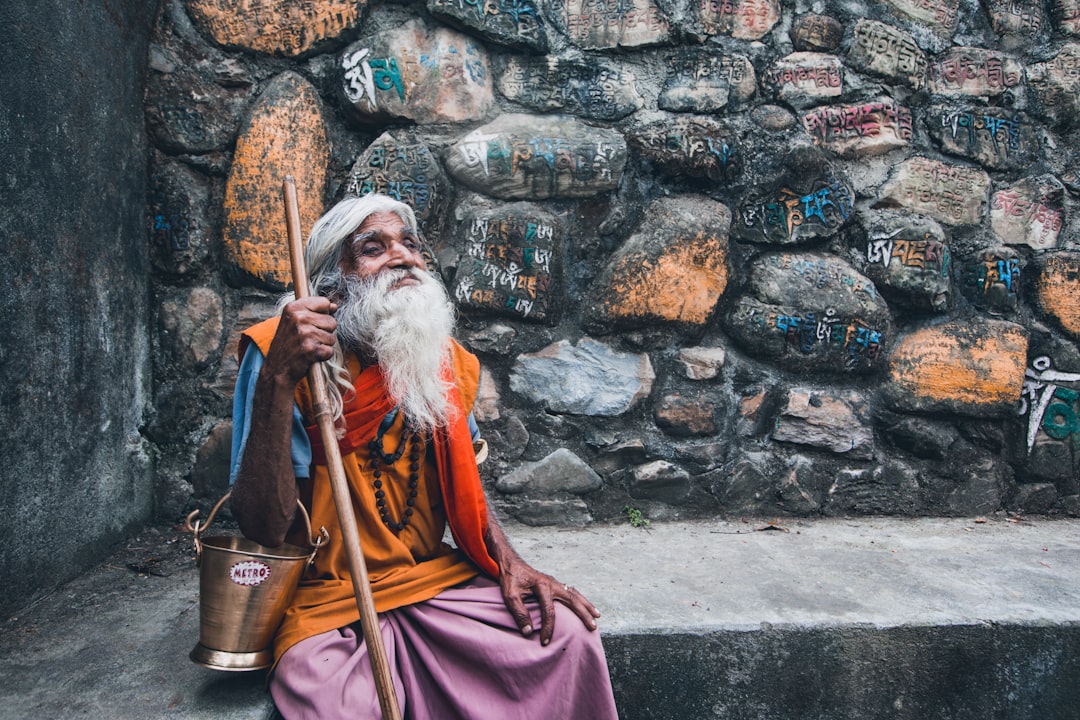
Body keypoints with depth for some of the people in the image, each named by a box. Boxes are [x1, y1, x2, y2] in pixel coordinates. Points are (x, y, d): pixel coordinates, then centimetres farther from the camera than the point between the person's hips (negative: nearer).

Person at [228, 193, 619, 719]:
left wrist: (507, 562, -1)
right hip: (328, 601, -5)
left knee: (569, 636, -13)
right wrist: (277, 379, -31)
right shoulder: (282, 353, -14)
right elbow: (264, 528, -20)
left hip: (435, 577, 5)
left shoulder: (442, 361, 4)